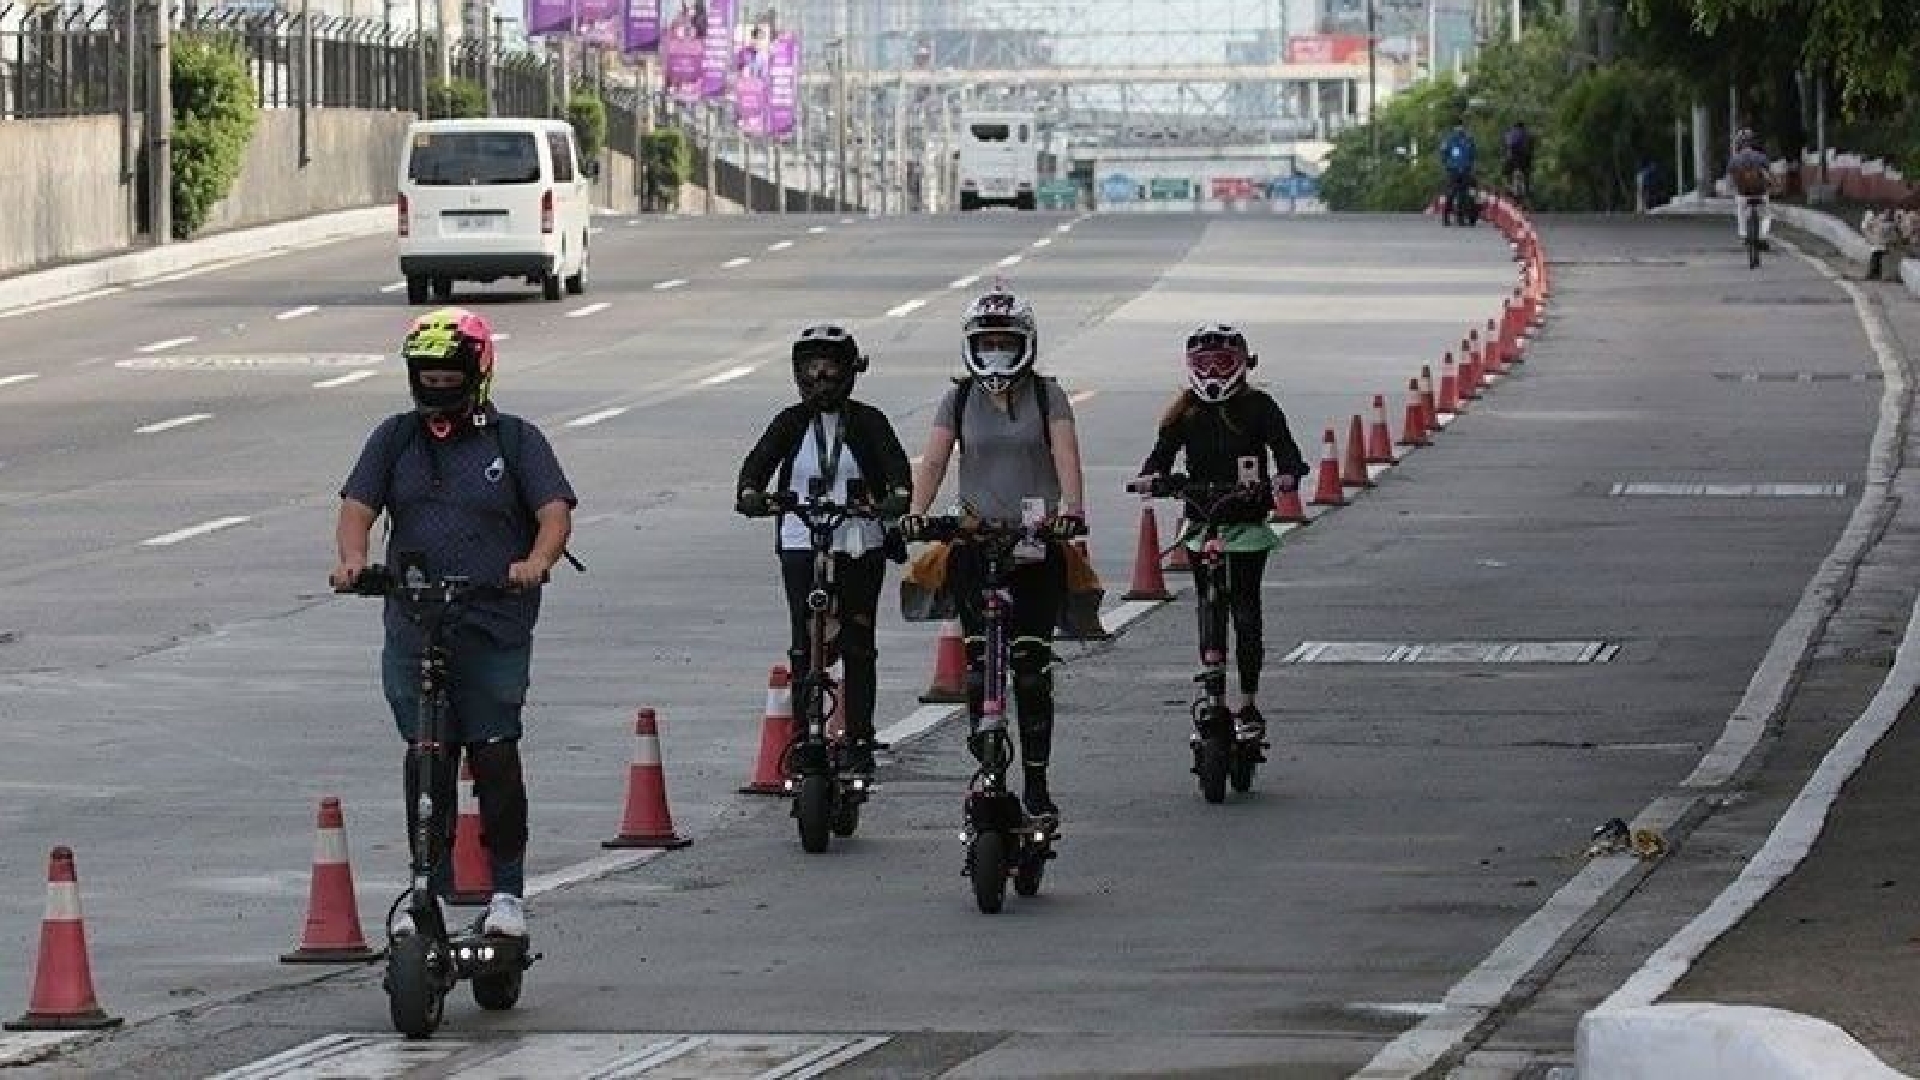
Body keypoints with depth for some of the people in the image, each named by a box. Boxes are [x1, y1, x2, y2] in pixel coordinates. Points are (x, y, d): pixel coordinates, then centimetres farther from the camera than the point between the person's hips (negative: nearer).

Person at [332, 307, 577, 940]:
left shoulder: (514, 440, 5)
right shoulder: (396, 438, 12)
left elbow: (555, 513, -5)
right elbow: (357, 507, 5)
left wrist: (535, 563, -25)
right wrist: (352, 558, -17)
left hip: (495, 630, -2)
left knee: (496, 754, -7)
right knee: (424, 757, 0)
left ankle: (507, 889, 2)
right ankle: (428, 889, 9)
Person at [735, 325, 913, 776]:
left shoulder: (867, 421, 2)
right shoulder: (791, 422, 6)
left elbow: (894, 460, -13)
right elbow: (761, 459, -8)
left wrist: (899, 495, -35)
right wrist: (749, 493, -30)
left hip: (860, 546, -1)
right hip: (801, 544, 1)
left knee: (858, 645, 3)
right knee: (805, 646, -3)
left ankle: (860, 741, 10)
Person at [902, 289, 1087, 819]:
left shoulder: (1047, 396, 3)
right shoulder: (960, 400, 7)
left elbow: (1066, 456, -10)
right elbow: (934, 462, -2)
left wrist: (1072, 509, -28)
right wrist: (916, 513, -20)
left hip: (1037, 542, -1)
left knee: (1032, 670, -1)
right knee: (980, 666, -4)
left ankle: (1036, 781, 6)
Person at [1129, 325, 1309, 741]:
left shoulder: (1258, 407, 0)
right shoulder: (1186, 411, 7)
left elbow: (1284, 446, -10)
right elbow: (1164, 450, -3)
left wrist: (1287, 473, -31)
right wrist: (1150, 474, -24)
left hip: (1248, 524, -3)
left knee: (1245, 612, -6)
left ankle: (1248, 704, -1)